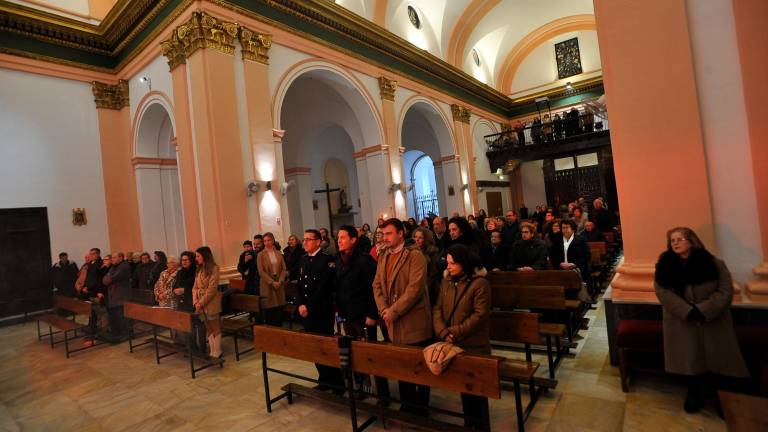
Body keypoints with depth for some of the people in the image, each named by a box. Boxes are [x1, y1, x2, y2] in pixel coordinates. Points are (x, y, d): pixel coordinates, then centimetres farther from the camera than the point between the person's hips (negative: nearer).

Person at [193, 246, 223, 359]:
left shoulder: (214, 268, -11)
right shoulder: (199, 270, 12)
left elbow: (212, 289, -16)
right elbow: (195, 287, 11)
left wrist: (201, 302, -16)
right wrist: (195, 301, -3)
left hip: (211, 303, -7)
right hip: (200, 304, 7)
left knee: (215, 328, 1)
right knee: (208, 329, 12)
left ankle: (217, 353, 8)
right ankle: (212, 352, 19)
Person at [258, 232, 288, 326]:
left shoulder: (279, 253, 8)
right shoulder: (261, 255, 0)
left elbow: (284, 269, 6)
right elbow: (261, 272, -6)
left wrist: (280, 281, -9)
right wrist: (272, 282, -14)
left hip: (279, 285, 3)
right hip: (267, 285, -2)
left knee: (279, 311, 1)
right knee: (269, 311, -1)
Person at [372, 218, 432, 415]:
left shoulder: (415, 256, -12)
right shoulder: (383, 258, 11)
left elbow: (415, 288, -20)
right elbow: (377, 286, 9)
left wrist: (394, 311, -19)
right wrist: (383, 309, -7)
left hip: (414, 322, -6)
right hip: (394, 324, 6)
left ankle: (421, 407, 27)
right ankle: (407, 404, 36)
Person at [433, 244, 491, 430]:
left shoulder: (480, 283, -13)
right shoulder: (447, 281, 6)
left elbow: (479, 315, -17)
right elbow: (437, 308, 3)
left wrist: (455, 332, -19)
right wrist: (442, 332, -12)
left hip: (474, 346, -5)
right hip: (452, 345, 6)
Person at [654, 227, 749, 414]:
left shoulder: (714, 263, -2)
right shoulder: (664, 265, -1)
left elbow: (725, 291, -8)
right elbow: (663, 292, -9)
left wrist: (703, 310, -21)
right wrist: (688, 312, -20)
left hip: (714, 320, 0)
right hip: (682, 321, 0)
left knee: (720, 358, 4)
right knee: (690, 357, 2)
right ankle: (694, 393, 22)